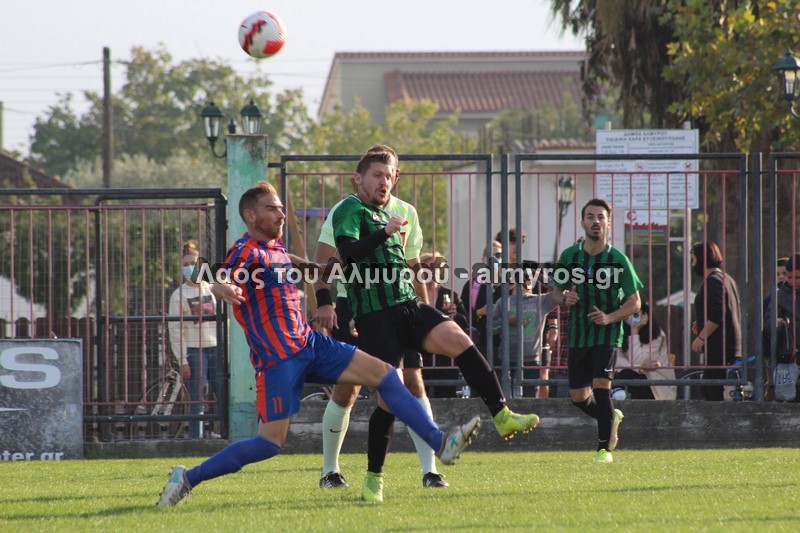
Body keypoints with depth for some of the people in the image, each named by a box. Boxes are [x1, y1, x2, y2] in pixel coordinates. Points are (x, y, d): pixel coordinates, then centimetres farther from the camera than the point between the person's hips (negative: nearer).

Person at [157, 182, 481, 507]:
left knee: (383, 374, 2)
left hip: (309, 343, 9)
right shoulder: (246, 251, -13)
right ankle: (187, 479, -2)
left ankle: (440, 444, 6)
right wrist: (224, 289, -56)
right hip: (277, 358, -9)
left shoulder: (275, 248, 15)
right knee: (271, 442, -13)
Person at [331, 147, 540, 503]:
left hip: (407, 306, 7)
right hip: (374, 314, -7)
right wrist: (385, 232, -30)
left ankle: (501, 416, -23)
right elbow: (347, 252, -25)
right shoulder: (350, 210, -3)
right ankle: (373, 478, 5)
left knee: (458, 339, -19)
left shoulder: (383, 213, 24)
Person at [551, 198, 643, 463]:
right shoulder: (569, 256, 0)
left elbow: (634, 302, -3)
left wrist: (610, 317, -19)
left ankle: (604, 448, -7)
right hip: (578, 334, 4)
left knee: (601, 386, -19)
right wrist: (565, 298, -11)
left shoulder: (618, 260, -7)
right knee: (578, 396, 5)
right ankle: (611, 417, 37)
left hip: (607, 333, -3)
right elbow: (557, 291, 13)